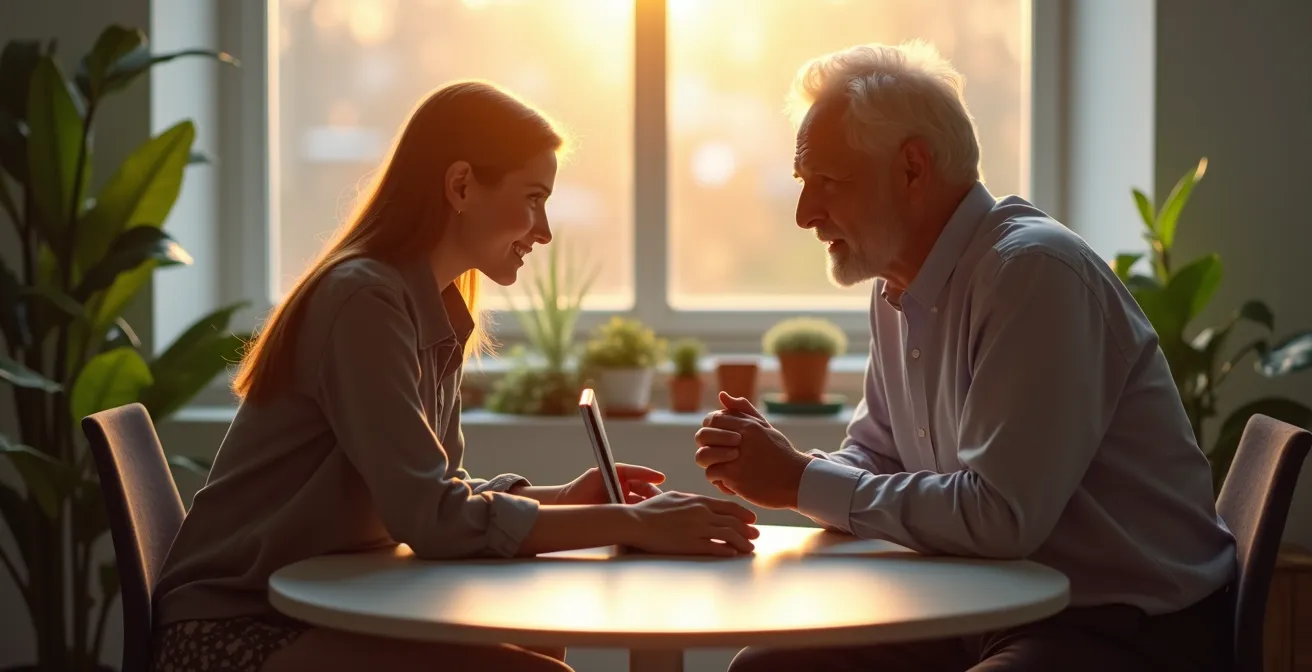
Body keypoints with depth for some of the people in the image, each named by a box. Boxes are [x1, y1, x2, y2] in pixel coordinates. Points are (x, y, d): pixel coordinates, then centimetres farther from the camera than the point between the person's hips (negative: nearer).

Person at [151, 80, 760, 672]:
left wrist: (568, 496, -3)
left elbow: (440, 495, 12)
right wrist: (631, 524, -21)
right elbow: (432, 518, -25)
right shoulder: (365, 301, -19)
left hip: (321, 614, 9)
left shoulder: (434, 311, 8)